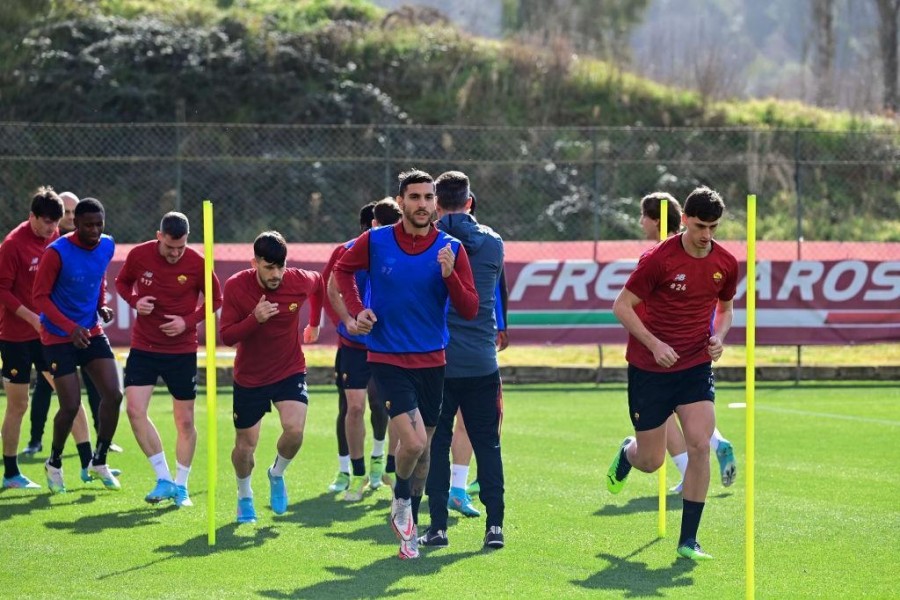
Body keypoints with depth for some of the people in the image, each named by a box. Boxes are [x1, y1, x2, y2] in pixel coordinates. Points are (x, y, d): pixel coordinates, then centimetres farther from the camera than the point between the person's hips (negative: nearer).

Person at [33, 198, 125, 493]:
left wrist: (102, 306, 0)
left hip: (92, 333, 6)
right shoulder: (57, 252, -20)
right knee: (70, 405, -7)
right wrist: (70, 328, -26)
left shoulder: (107, 246, -1)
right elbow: (40, 297, -17)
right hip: (58, 338, -6)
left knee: (114, 395, -6)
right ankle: (54, 463, 19)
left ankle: (99, 461, 13)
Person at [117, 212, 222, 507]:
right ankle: (164, 479, -3)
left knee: (185, 421, 4)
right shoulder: (139, 255, -8)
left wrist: (188, 321, -14)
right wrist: (135, 300, -11)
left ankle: (181, 485, 20)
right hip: (143, 347, 1)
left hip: (182, 350, -1)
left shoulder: (197, 263, -12)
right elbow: (122, 282, 10)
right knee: (134, 409, -14)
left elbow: (215, 299, 1)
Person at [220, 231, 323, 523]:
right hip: (249, 377, 0)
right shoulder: (236, 286, -19)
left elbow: (319, 283, 11)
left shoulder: (299, 281, -15)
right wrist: (255, 319, -35)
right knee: (245, 445, 7)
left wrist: (314, 323, 21)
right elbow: (226, 336, -18)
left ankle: (277, 474, 10)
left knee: (294, 430, -22)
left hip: (290, 371, 0)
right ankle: (244, 496, 37)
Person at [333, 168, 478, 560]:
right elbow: (343, 269, 14)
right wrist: (356, 309, 0)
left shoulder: (451, 249, -3)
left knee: (422, 449, 11)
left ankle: (409, 529, 29)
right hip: (387, 360, -3)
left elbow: (470, 310, -6)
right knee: (413, 442, -19)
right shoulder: (375, 242, -6)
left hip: (431, 362, 3)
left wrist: (449, 275, -22)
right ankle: (401, 500, 12)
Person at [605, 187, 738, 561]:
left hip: (696, 366, 3)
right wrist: (655, 344, -19)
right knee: (651, 461, 3)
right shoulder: (659, 259, -15)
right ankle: (626, 453, 45)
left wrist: (719, 337, -2)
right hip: (649, 369, -3)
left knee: (699, 445, -15)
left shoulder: (726, 263, -1)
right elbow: (621, 306, -9)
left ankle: (688, 540, -5)